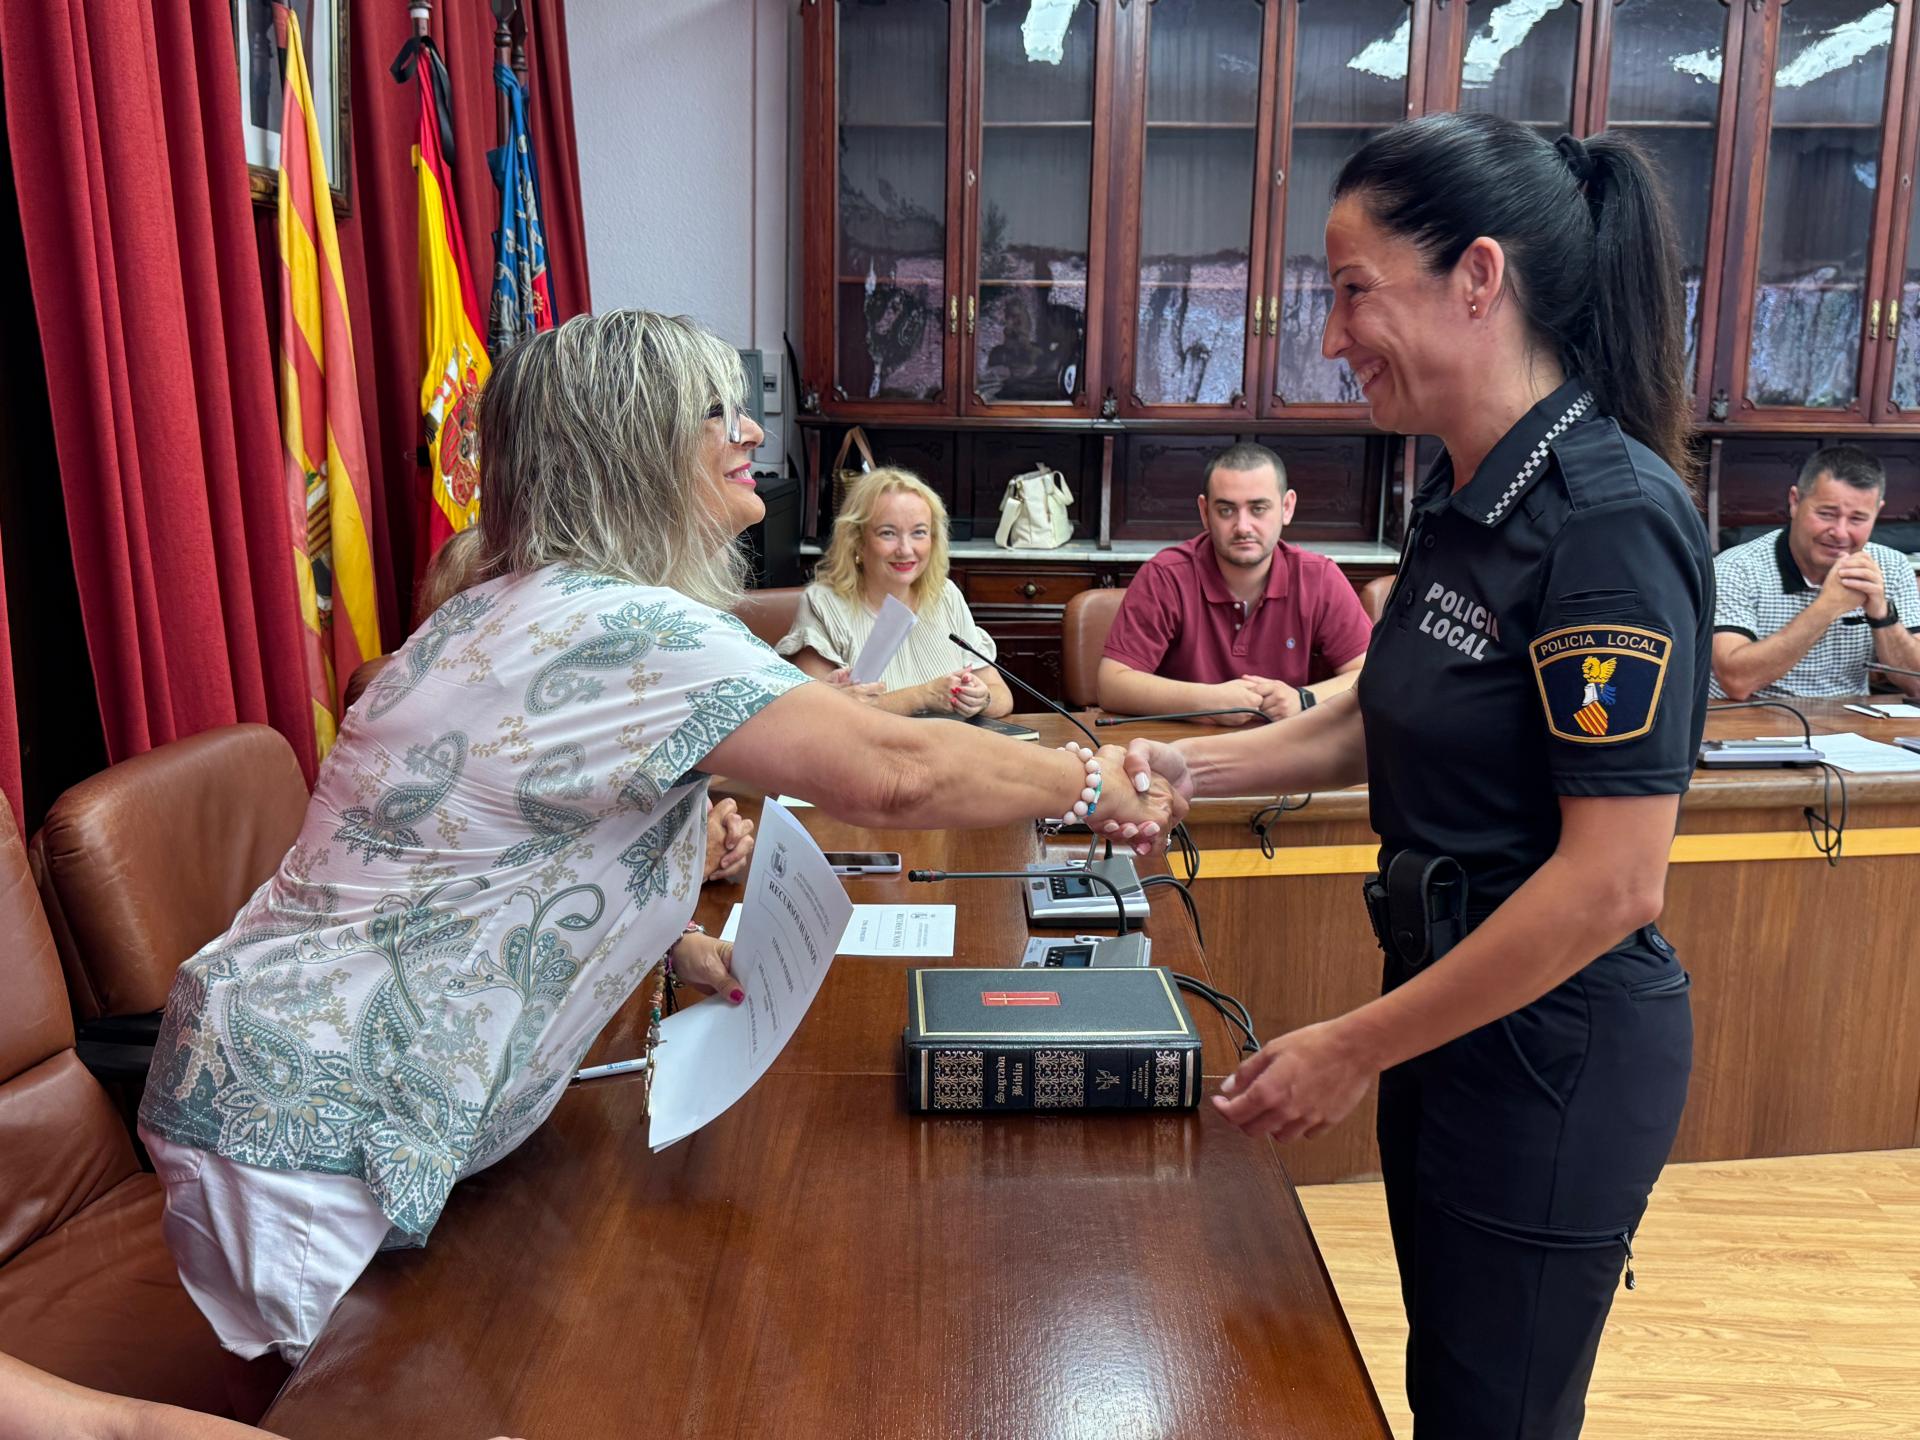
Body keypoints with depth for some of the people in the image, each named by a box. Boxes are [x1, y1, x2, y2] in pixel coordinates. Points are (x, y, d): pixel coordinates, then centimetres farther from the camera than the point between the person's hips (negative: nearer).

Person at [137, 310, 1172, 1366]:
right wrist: (1091, 785, -14)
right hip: (311, 1136, -10)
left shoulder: (529, 609, 8)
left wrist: (678, 948, 6)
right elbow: (890, 773, -30)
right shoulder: (619, 627, -25)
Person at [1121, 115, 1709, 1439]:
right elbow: (1382, 719, 14)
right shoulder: (1466, 495, 4)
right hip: (1454, 1014, 8)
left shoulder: (1610, 517, -24)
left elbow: (1615, 882, -25)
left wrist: (1355, 1050, -20)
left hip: (1553, 1054, -8)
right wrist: (1193, 767, -1)